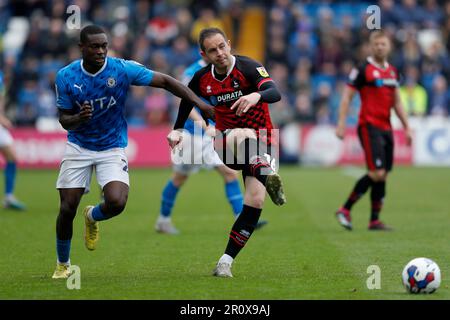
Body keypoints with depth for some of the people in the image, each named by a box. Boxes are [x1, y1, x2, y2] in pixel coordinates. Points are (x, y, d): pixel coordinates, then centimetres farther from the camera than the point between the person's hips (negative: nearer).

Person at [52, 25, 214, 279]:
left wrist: (199, 103, -20)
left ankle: (92, 218, 16)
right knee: (67, 208, -4)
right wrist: (78, 118, -29)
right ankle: (63, 265, 21)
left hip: (112, 148, -1)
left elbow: (165, 81, -12)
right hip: (79, 147, 1)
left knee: (116, 203, -22)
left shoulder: (122, 69, -16)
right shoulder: (66, 76, -11)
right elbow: (64, 120, -4)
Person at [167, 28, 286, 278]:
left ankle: (226, 262, -10)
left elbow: (275, 93, -33)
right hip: (226, 142, 2)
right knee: (245, 136, -36)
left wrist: (257, 95, -54)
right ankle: (268, 176, -57)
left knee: (255, 202, -16)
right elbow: (187, 100, 22)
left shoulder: (247, 67, -16)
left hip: (259, 143, -2)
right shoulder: (202, 79, -2)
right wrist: (177, 130, 15)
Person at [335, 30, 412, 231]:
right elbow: (347, 96, -7)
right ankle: (345, 210, -6)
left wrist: (406, 126, 19)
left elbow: (396, 102, 23)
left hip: (386, 128, 7)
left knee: (383, 175, 4)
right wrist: (341, 124, -15)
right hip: (369, 126, -7)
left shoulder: (393, 72, 15)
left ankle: (374, 220, 9)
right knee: (377, 173, -16)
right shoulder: (363, 70, -6)